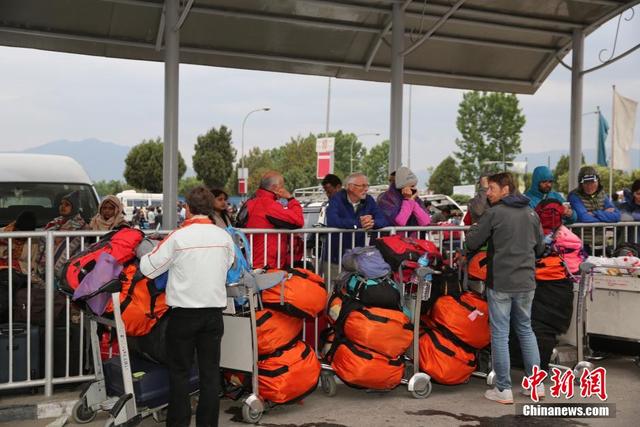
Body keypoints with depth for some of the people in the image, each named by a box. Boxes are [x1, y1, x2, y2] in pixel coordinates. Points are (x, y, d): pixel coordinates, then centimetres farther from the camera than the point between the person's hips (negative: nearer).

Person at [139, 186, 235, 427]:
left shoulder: (178, 238, -13)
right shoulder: (224, 237, -1)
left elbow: (149, 268, -6)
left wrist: (142, 250, 14)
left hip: (184, 313, -3)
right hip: (214, 311, 3)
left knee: (180, 372, 8)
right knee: (210, 371, 10)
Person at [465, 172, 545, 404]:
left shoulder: (494, 213, -11)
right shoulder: (531, 213, 7)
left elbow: (472, 243, -6)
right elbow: (540, 247, 15)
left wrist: (475, 226, 13)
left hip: (500, 283, -5)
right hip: (526, 282, 6)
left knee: (500, 334, 2)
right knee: (526, 330, 18)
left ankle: (503, 389, 5)